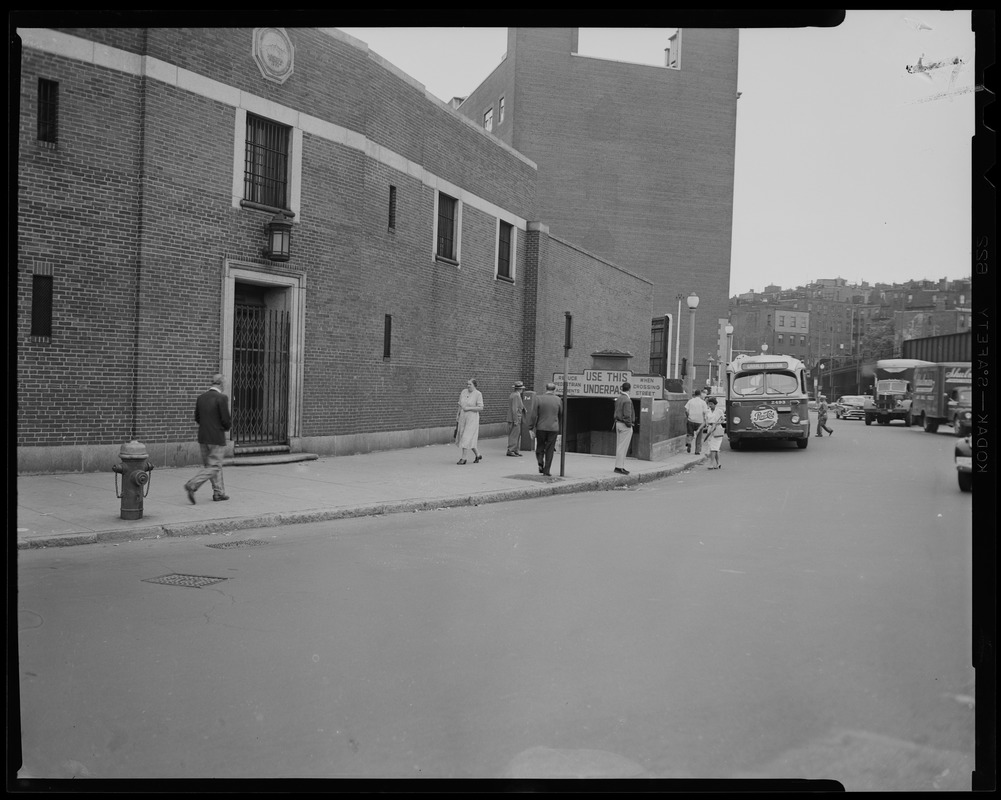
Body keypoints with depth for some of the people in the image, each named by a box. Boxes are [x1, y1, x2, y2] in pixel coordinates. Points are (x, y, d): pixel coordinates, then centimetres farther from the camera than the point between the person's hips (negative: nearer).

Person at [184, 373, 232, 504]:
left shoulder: (201, 397, 6)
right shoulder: (222, 398, -15)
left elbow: (197, 418, 10)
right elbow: (226, 420, -15)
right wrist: (227, 427, 6)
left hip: (203, 438, 7)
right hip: (217, 438, -7)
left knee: (215, 465, 16)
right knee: (213, 467, -1)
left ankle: (218, 493, 21)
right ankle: (192, 485, -14)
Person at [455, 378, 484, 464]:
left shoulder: (478, 394, -10)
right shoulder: (464, 392, 6)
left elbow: (481, 408, -13)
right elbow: (460, 404, 15)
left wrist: (468, 408, -18)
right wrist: (458, 414, 12)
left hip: (472, 418, -6)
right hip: (463, 418, 6)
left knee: (467, 438, -9)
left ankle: (463, 458, -4)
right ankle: (477, 455, 26)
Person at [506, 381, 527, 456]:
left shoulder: (513, 394, 15)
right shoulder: (516, 396, -15)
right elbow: (514, 409, -20)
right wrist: (515, 421, -21)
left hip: (516, 419, 10)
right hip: (515, 419, -10)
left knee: (517, 435, 13)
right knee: (514, 435, -7)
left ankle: (516, 450, 16)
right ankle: (510, 451, -5)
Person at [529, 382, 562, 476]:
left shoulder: (539, 399, -5)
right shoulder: (558, 400, 0)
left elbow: (534, 415, -8)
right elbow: (561, 415, 10)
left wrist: (531, 428, -3)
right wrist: (559, 426, 26)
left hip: (541, 428, 0)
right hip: (553, 428, 0)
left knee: (540, 447, 16)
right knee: (549, 450, 7)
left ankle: (540, 463, -7)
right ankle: (546, 470, 7)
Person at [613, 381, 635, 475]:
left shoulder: (618, 398, 10)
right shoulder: (627, 400, -18)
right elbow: (627, 415, -20)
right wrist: (629, 426, -13)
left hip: (618, 423, 10)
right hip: (625, 426, -10)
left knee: (620, 446, 12)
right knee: (622, 447, -7)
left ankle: (621, 466, 16)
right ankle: (618, 467, -7)